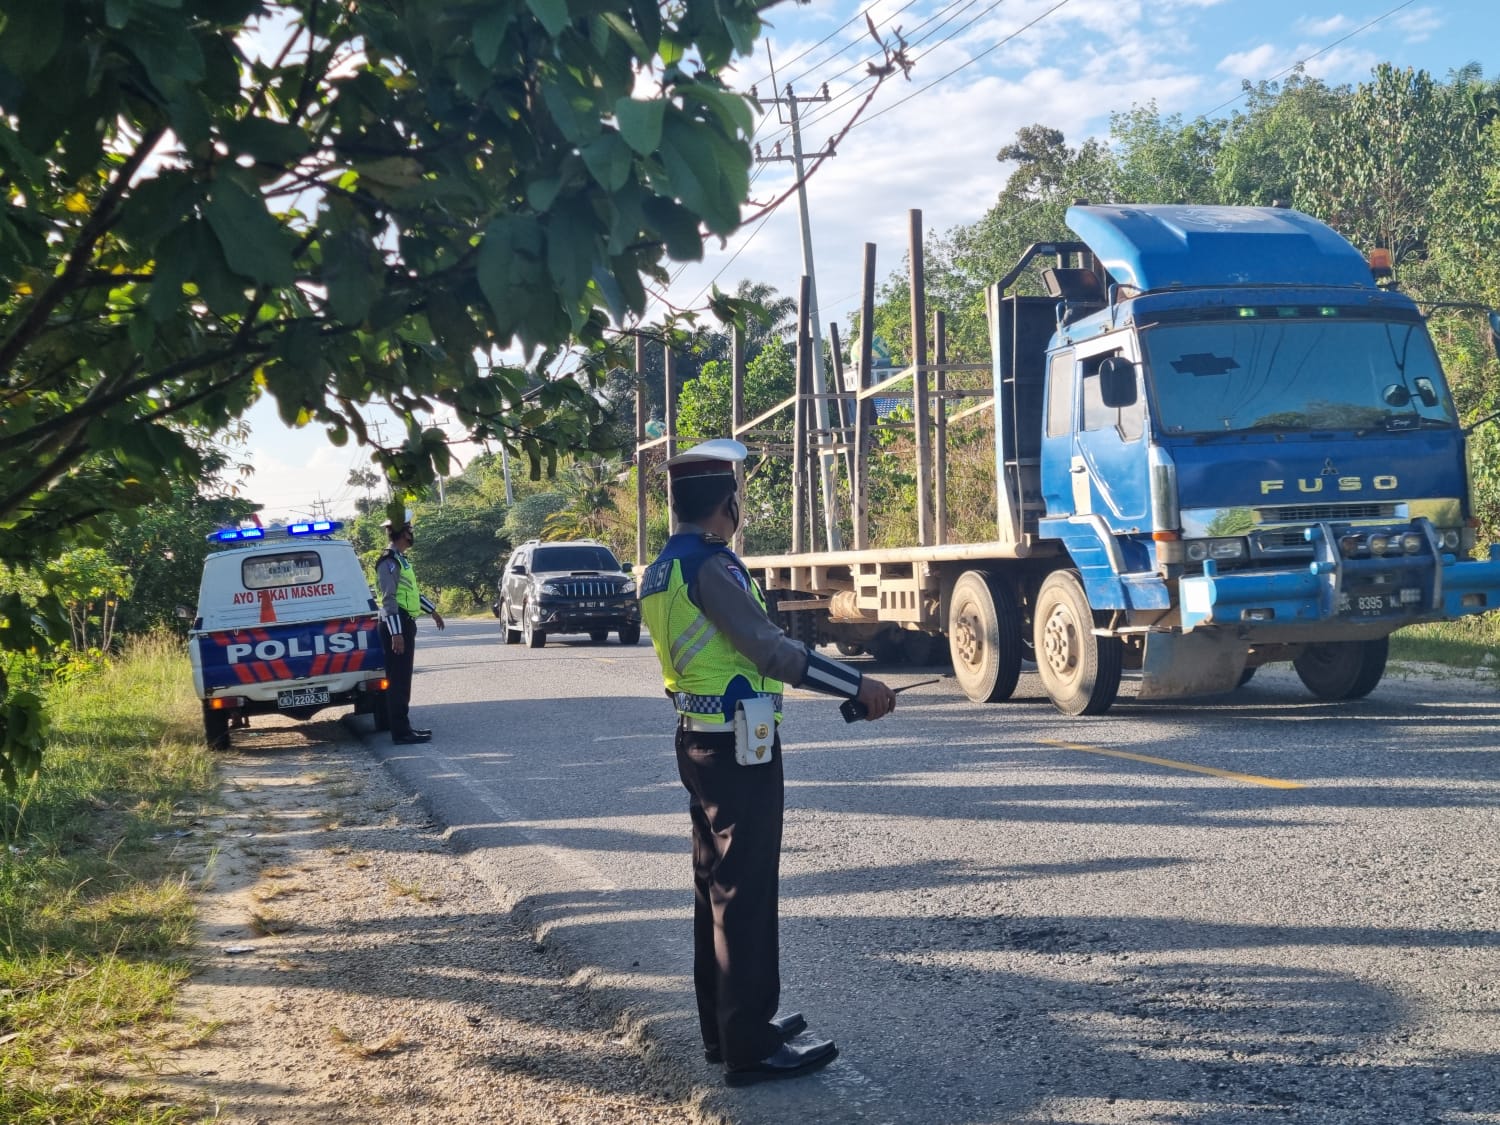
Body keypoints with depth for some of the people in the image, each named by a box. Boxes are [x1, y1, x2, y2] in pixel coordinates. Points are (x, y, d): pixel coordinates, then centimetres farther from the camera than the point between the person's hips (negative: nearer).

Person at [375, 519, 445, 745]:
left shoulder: (400, 559, 17)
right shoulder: (389, 561, -15)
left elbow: (411, 591, 29)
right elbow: (389, 599, -21)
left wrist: (432, 611, 35)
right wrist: (396, 633, -26)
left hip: (405, 624, 10)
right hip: (396, 625, -10)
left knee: (403, 680, 13)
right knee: (398, 680, -8)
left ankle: (404, 727, 19)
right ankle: (400, 733, -6)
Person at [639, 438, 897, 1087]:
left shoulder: (661, 570, 11)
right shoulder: (710, 565, -18)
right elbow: (771, 649, -24)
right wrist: (857, 685, -20)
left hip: (698, 739, 10)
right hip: (738, 746, -10)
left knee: (715, 885, 15)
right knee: (744, 891, -4)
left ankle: (723, 1027, 25)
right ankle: (751, 1047, 3)